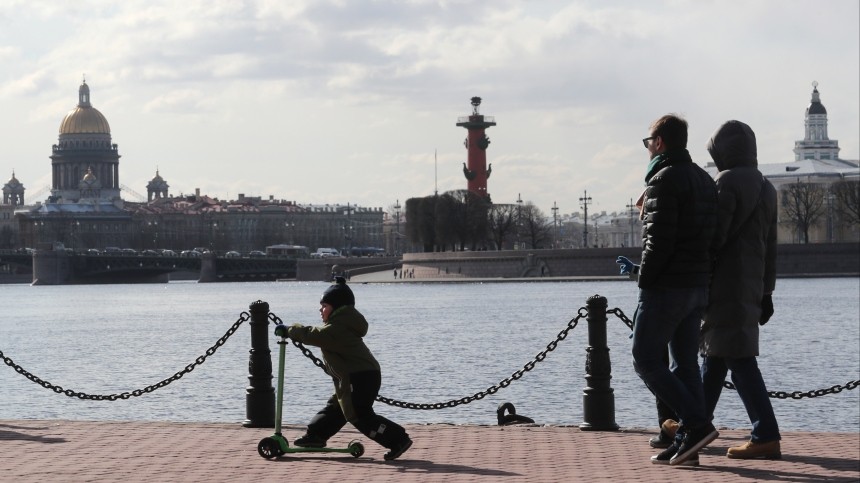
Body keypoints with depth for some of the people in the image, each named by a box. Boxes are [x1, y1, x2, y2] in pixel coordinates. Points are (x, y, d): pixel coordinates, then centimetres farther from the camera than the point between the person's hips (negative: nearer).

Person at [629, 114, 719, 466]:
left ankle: (696, 424, -12)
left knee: (646, 360, -2)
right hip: (699, 286, 9)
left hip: (666, 287, -9)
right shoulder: (704, 179, 15)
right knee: (686, 363, 9)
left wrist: (645, 280, -11)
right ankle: (686, 443, 7)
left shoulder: (664, 180, -13)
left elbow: (659, 239, -20)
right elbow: (711, 235, 15)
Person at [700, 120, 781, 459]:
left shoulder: (728, 182, -12)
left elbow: (714, 237, -18)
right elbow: (770, 247, 17)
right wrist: (766, 291, 20)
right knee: (714, 353, 15)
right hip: (753, 285, 9)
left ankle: (766, 436, -7)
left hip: (726, 283, -9)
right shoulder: (765, 187, 15)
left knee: (738, 357, -7)